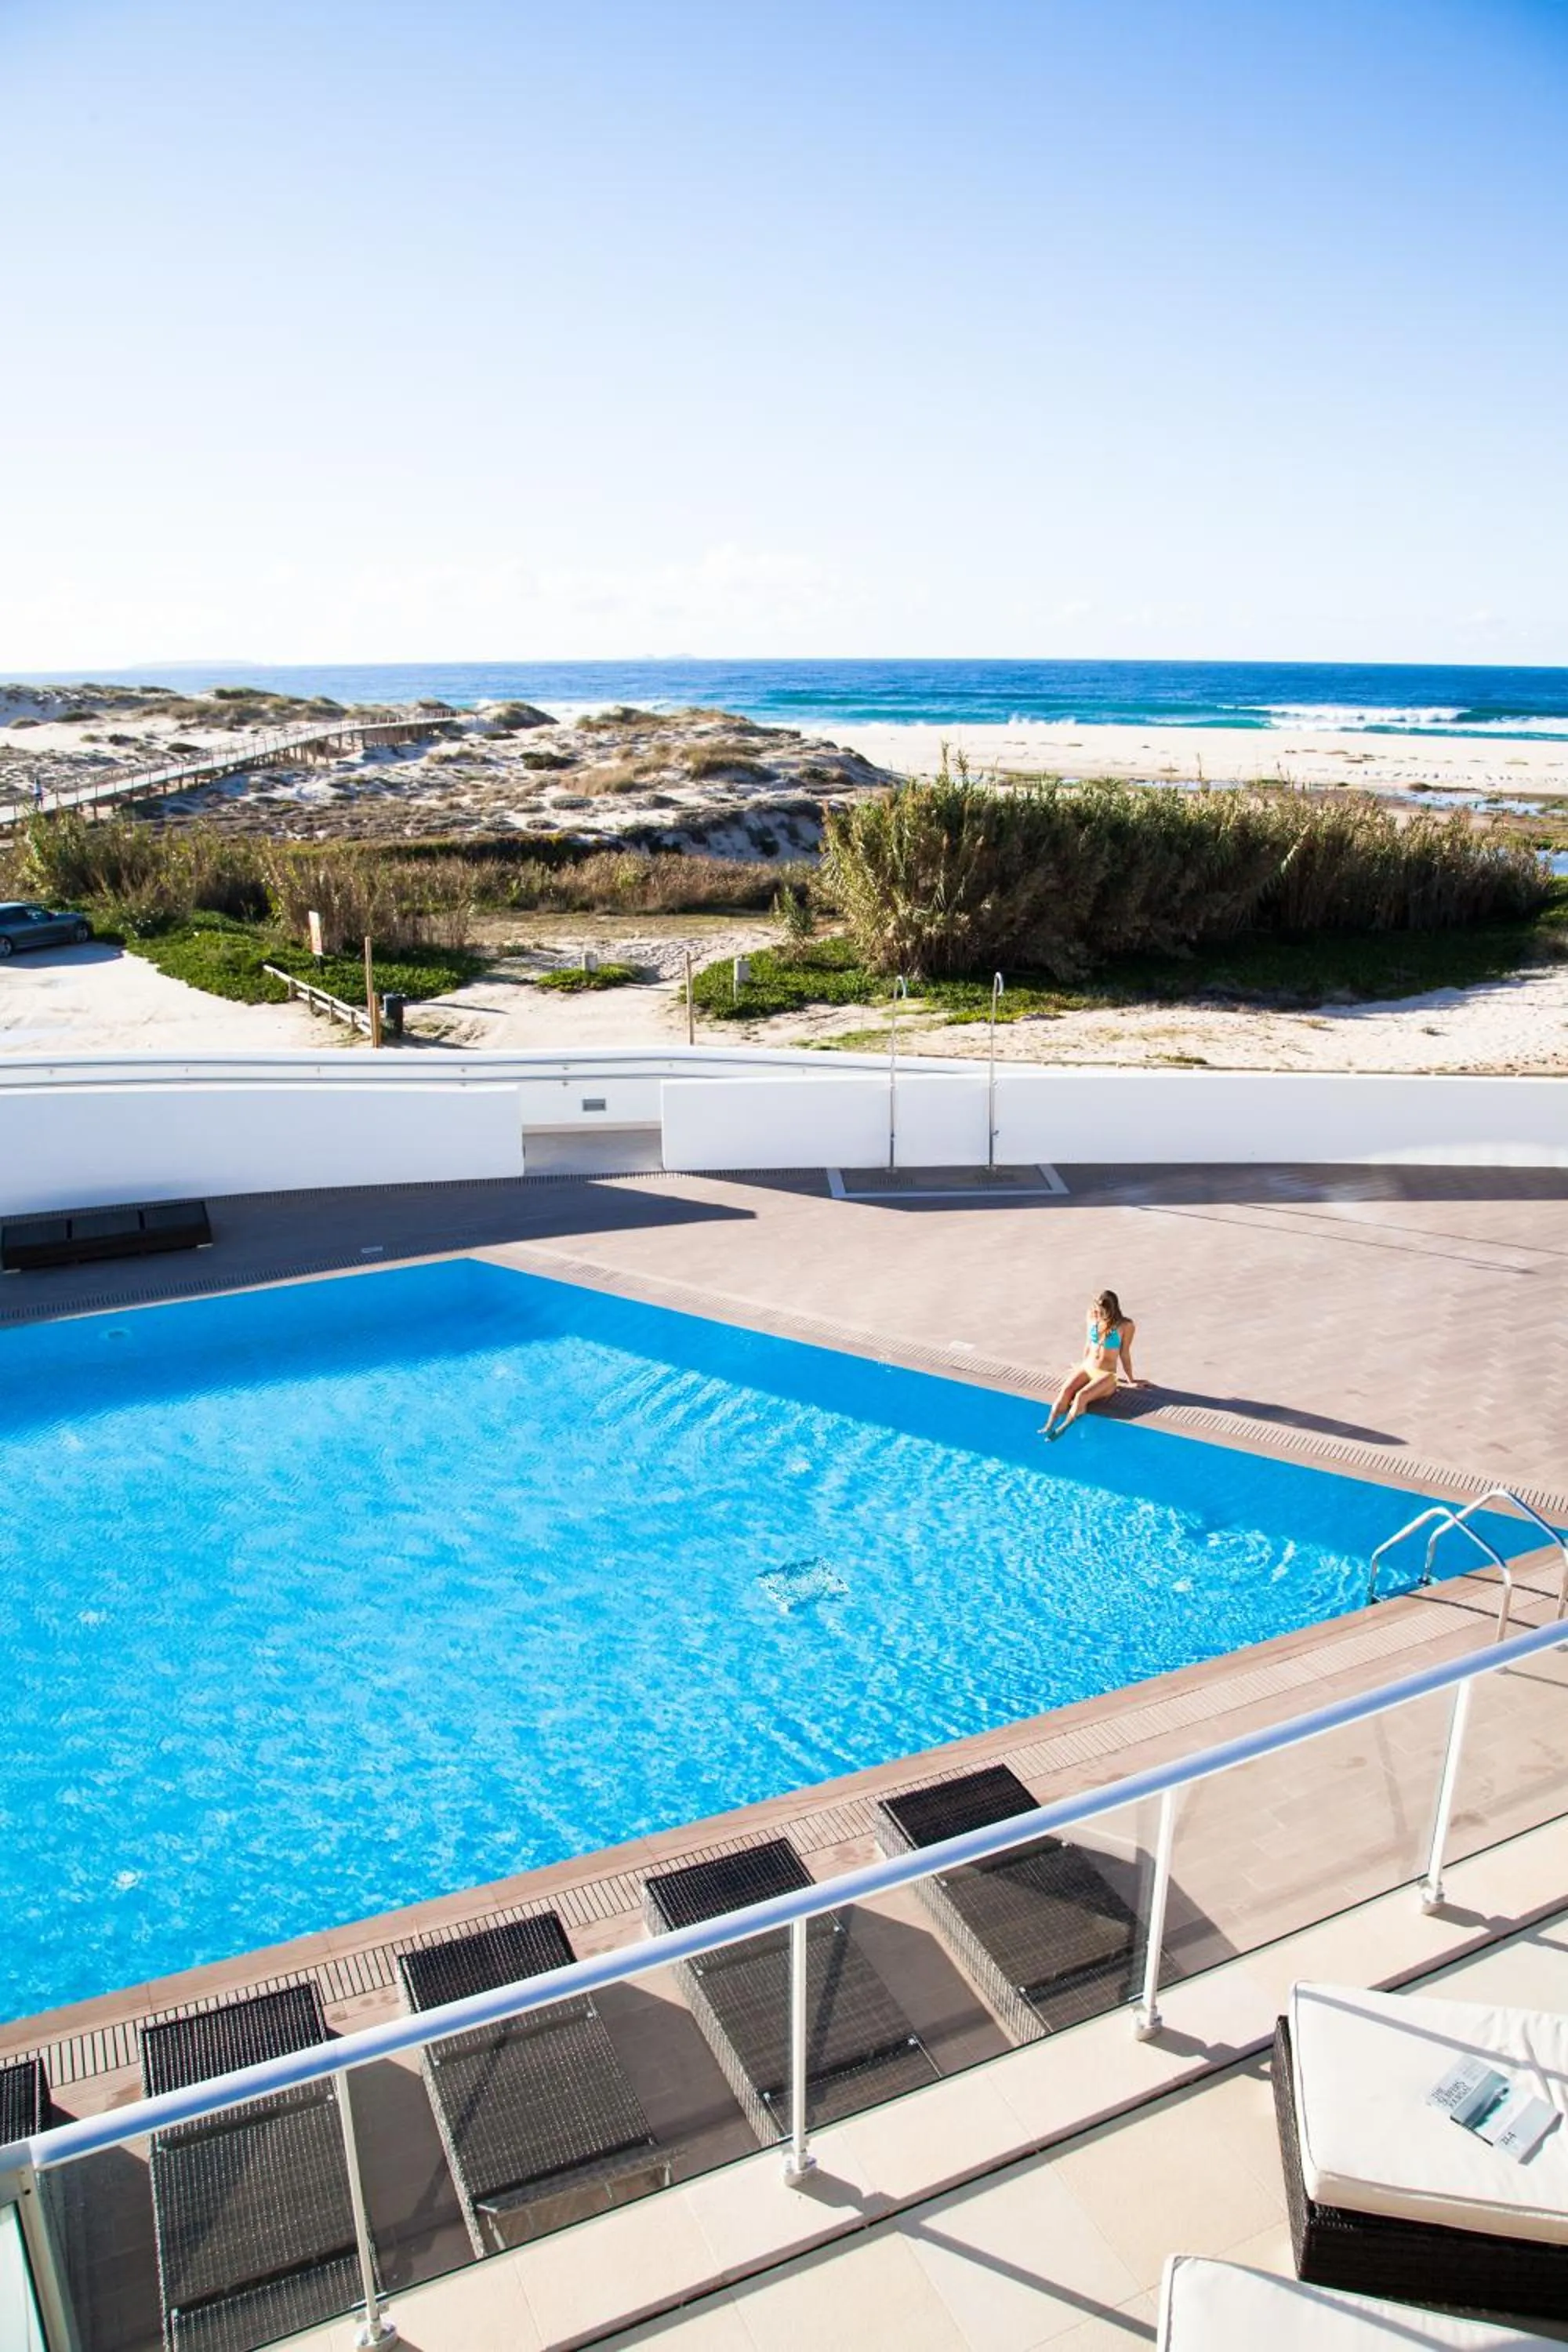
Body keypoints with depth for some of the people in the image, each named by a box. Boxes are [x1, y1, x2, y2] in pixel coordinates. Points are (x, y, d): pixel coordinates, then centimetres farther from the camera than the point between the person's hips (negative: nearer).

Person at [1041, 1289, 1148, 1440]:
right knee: (1065, 1390, -27)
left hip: (1106, 1375, -4)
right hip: (1086, 1368, 4)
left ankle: (1061, 1431, -40)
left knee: (1082, 1395, -33)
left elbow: (1124, 1354, 0)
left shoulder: (1126, 1326, -11)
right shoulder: (1092, 1316, 2)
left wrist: (1131, 1381, 7)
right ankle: (1048, 1427, -41)